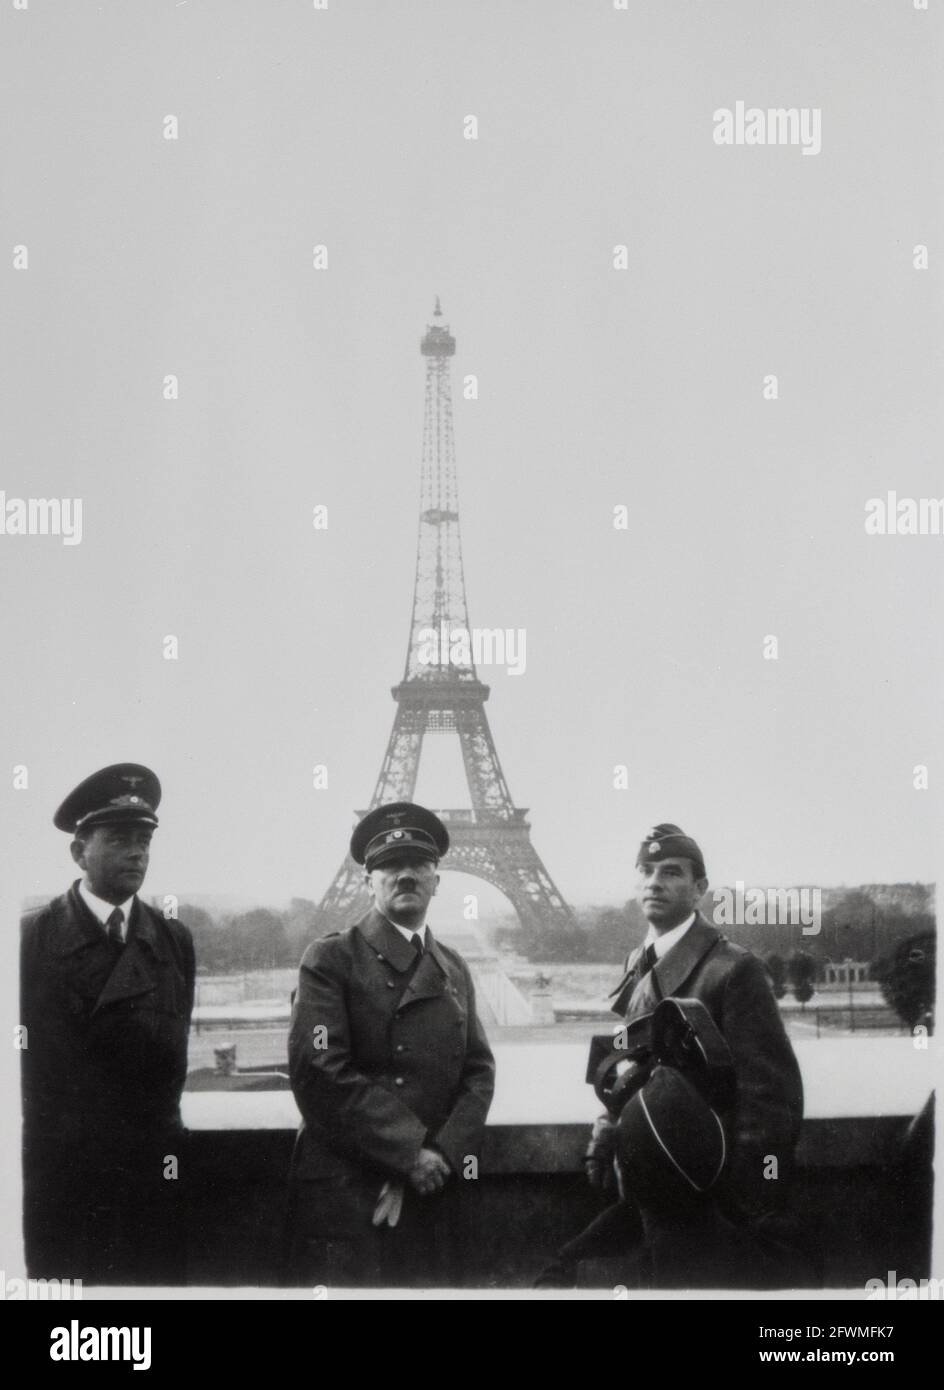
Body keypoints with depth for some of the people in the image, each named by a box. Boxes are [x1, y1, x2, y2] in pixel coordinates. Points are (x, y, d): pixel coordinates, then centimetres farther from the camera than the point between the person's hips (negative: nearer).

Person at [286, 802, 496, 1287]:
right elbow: (320, 1072, -13)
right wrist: (409, 1153, -14)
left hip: (430, 1191, 5)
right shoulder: (330, 959, -2)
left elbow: (479, 1071, 8)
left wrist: (442, 1156, -9)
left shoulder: (454, 970, 15)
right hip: (344, 1191, -5)